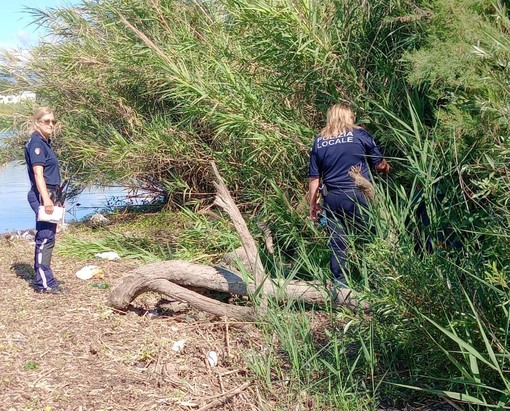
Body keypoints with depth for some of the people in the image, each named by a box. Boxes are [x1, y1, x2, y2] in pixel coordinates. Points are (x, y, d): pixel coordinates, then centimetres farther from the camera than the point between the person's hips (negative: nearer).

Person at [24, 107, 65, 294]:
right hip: (42, 196, -10)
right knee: (46, 238, -9)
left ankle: (44, 280, 19)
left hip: (49, 195, 10)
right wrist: (46, 198, -27)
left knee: (45, 238, 12)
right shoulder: (36, 142, -11)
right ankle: (45, 283, -5)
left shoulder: (45, 143, 17)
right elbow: (38, 173, -20)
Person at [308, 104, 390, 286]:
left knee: (337, 242, 9)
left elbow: (313, 177, 7)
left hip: (332, 199, 3)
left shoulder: (319, 141, 8)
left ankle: (340, 283, 13)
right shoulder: (360, 135, 0)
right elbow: (379, 164, 5)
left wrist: (312, 204, 13)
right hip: (359, 196, -3)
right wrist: (386, 168, 27)